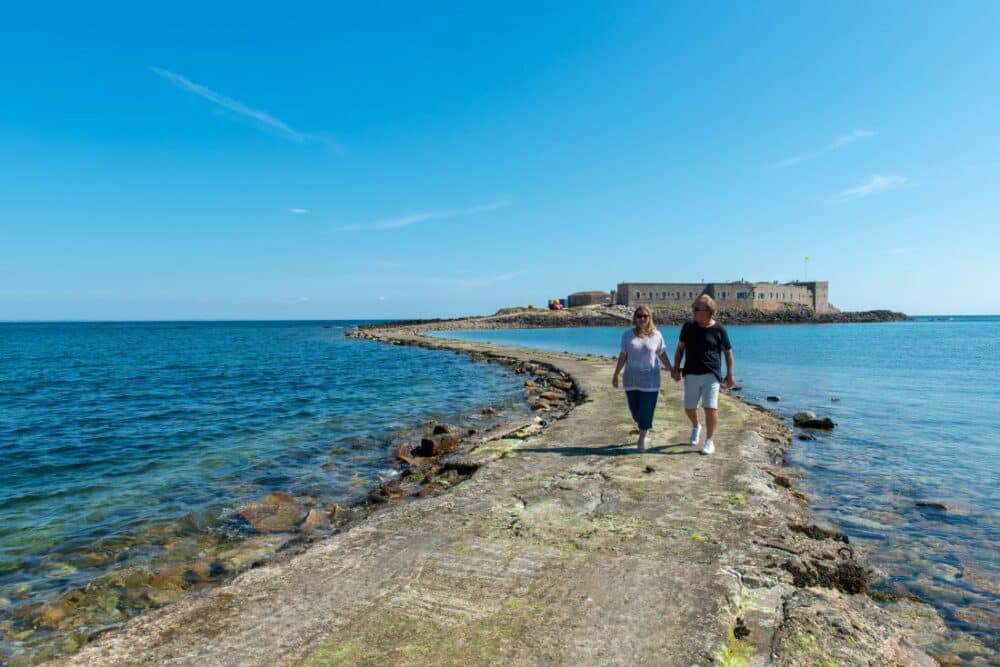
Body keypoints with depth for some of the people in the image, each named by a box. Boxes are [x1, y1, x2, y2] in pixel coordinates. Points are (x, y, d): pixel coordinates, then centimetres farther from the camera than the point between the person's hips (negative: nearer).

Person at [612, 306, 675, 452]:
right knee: (634, 409, 8)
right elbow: (623, 356, 4)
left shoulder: (656, 335, 0)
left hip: (650, 380, -1)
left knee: (647, 410, -4)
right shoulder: (627, 335, 2)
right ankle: (643, 429, 35)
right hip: (631, 379, 1)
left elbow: (662, 354, 9)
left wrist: (671, 370, 5)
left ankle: (642, 439, 9)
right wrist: (615, 374, 3)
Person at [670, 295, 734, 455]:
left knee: (711, 408, -9)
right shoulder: (688, 327, 2)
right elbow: (680, 348, 10)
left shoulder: (719, 330, -5)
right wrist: (676, 368, 1)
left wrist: (729, 375, 2)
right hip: (691, 374, 3)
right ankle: (696, 427, 42)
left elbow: (728, 352, 2)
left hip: (711, 375, -3)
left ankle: (710, 441, 4)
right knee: (689, 408, 11)